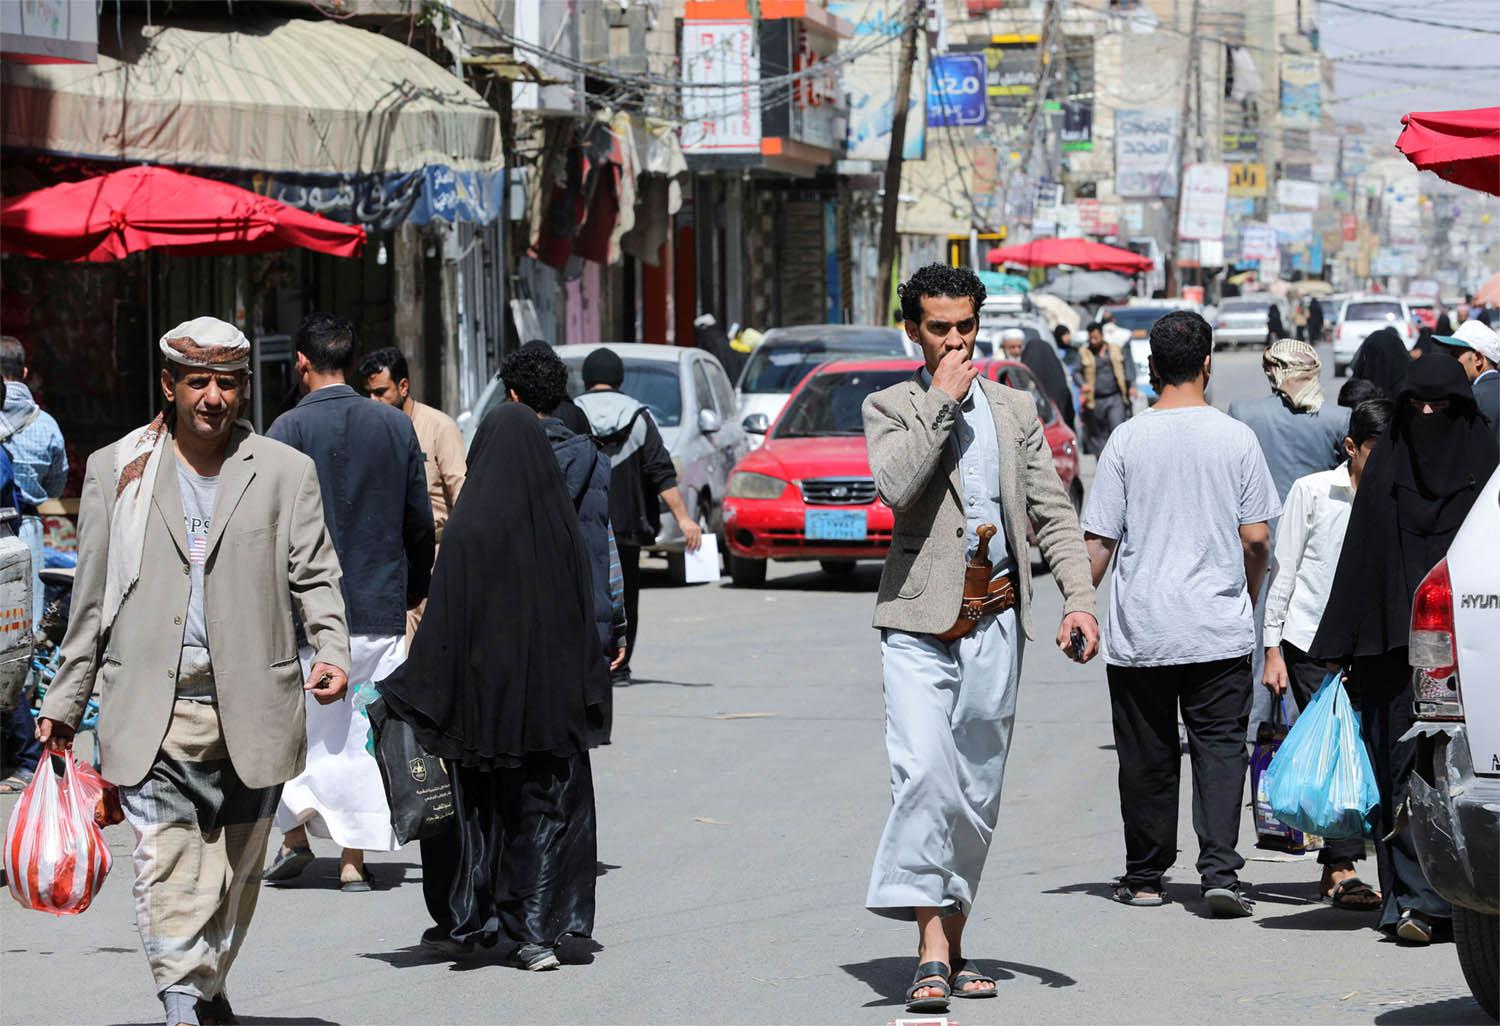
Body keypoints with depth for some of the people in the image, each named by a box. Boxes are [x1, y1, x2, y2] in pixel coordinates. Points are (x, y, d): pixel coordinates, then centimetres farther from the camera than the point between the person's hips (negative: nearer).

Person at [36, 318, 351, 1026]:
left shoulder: (285, 473, 8)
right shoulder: (115, 471, 8)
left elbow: (315, 576, 6)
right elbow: (91, 598, 12)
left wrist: (332, 652, -13)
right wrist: (64, 702, 13)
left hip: (251, 711, 1)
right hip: (151, 711, -1)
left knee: (236, 867, 10)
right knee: (165, 861, -14)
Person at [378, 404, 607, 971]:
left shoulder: (470, 527, -14)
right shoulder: (561, 525, -2)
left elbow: (444, 621, -14)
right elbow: (584, 611, 5)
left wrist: (403, 691, -7)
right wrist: (582, 684, 15)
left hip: (483, 690, -3)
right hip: (550, 694, 3)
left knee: (471, 803, 12)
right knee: (546, 807, 9)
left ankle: (463, 922, 21)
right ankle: (538, 930, 3)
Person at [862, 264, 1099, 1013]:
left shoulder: (1014, 410, 14)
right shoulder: (891, 408, 3)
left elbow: (1053, 513, 11)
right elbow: (895, 485, -17)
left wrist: (1078, 597, -2)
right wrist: (942, 401, -13)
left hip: (996, 626, 4)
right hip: (921, 622, -4)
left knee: (977, 793, 8)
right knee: (925, 776, -19)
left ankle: (951, 945, 18)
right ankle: (931, 954, -21)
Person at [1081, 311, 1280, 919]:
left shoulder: (1127, 440, -3)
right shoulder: (1235, 439, -2)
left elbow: (1099, 539, -3)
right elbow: (1257, 538, 1)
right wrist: (1248, 596, 18)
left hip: (1139, 631, 0)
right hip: (1219, 628, 0)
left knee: (1148, 755, 10)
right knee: (1219, 745, 1)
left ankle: (1145, 875, 17)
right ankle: (1219, 869, -13)